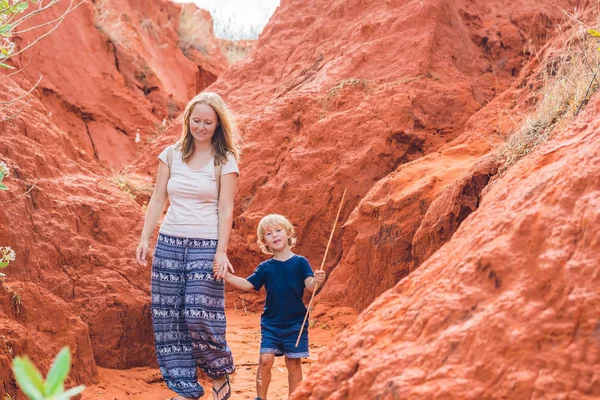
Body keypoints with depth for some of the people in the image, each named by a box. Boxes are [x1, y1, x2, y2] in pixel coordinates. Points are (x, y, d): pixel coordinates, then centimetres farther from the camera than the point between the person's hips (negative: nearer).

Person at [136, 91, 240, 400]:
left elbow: (226, 209, -4)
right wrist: (144, 239, 2)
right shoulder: (171, 155, 9)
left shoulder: (225, 161, 0)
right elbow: (157, 200, 9)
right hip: (169, 244, 4)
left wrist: (221, 251, -11)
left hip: (205, 246, -4)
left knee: (199, 317, -10)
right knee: (168, 319, 1)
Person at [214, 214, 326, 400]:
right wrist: (226, 276, -10)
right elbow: (247, 284, 3)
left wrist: (316, 280, -35)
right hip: (270, 323, 2)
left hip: (295, 323, -1)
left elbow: (309, 285, -12)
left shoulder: (300, 262, -3)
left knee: (293, 363, 4)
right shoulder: (265, 268, 4)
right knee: (265, 359, -8)